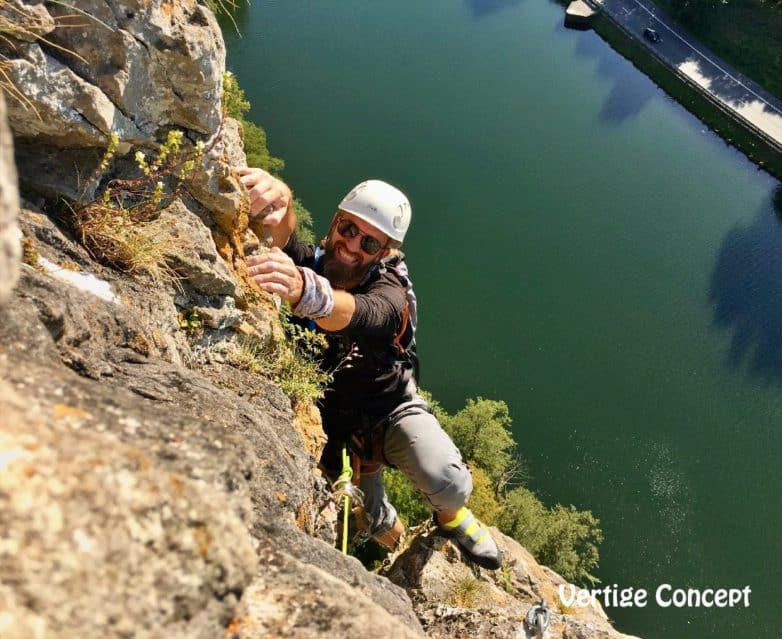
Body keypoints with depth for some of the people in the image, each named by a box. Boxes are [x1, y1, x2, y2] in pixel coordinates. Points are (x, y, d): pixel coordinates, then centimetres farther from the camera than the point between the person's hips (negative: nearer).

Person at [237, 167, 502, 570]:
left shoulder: (390, 290, -26)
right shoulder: (308, 263, -17)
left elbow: (356, 315, -51)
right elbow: (283, 234, -40)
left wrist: (304, 292, -73)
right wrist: (279, 200, -64)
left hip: (392, 405, -2)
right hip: (330, 412, 2)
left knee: (448, 484, -24)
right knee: (373, 524, 8)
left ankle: (450, 517, 13)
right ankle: (387, 529, 46)